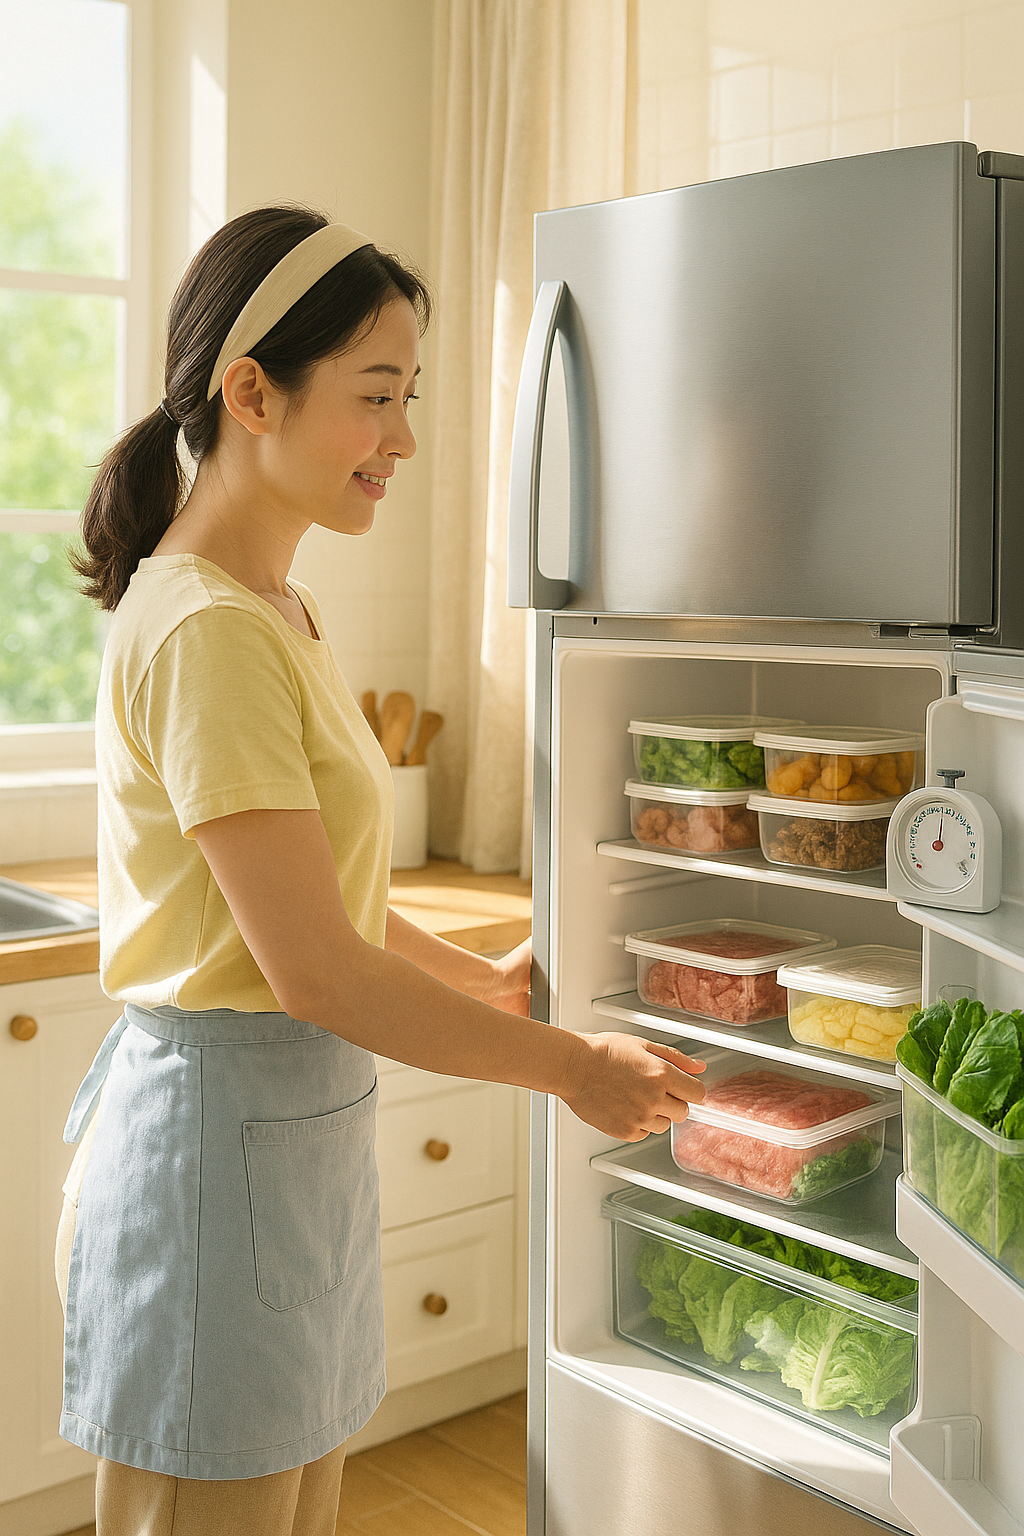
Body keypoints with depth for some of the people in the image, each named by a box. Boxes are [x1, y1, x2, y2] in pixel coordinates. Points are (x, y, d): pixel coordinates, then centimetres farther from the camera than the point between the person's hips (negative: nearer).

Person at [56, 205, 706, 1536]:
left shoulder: (276, 613, 10)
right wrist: (569, 1065, -13)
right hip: (219, 1145, -9)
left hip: (308, 1133, 9)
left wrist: (478, 978, 14)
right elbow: (315, 969, -22)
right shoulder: (203, 631, -20)